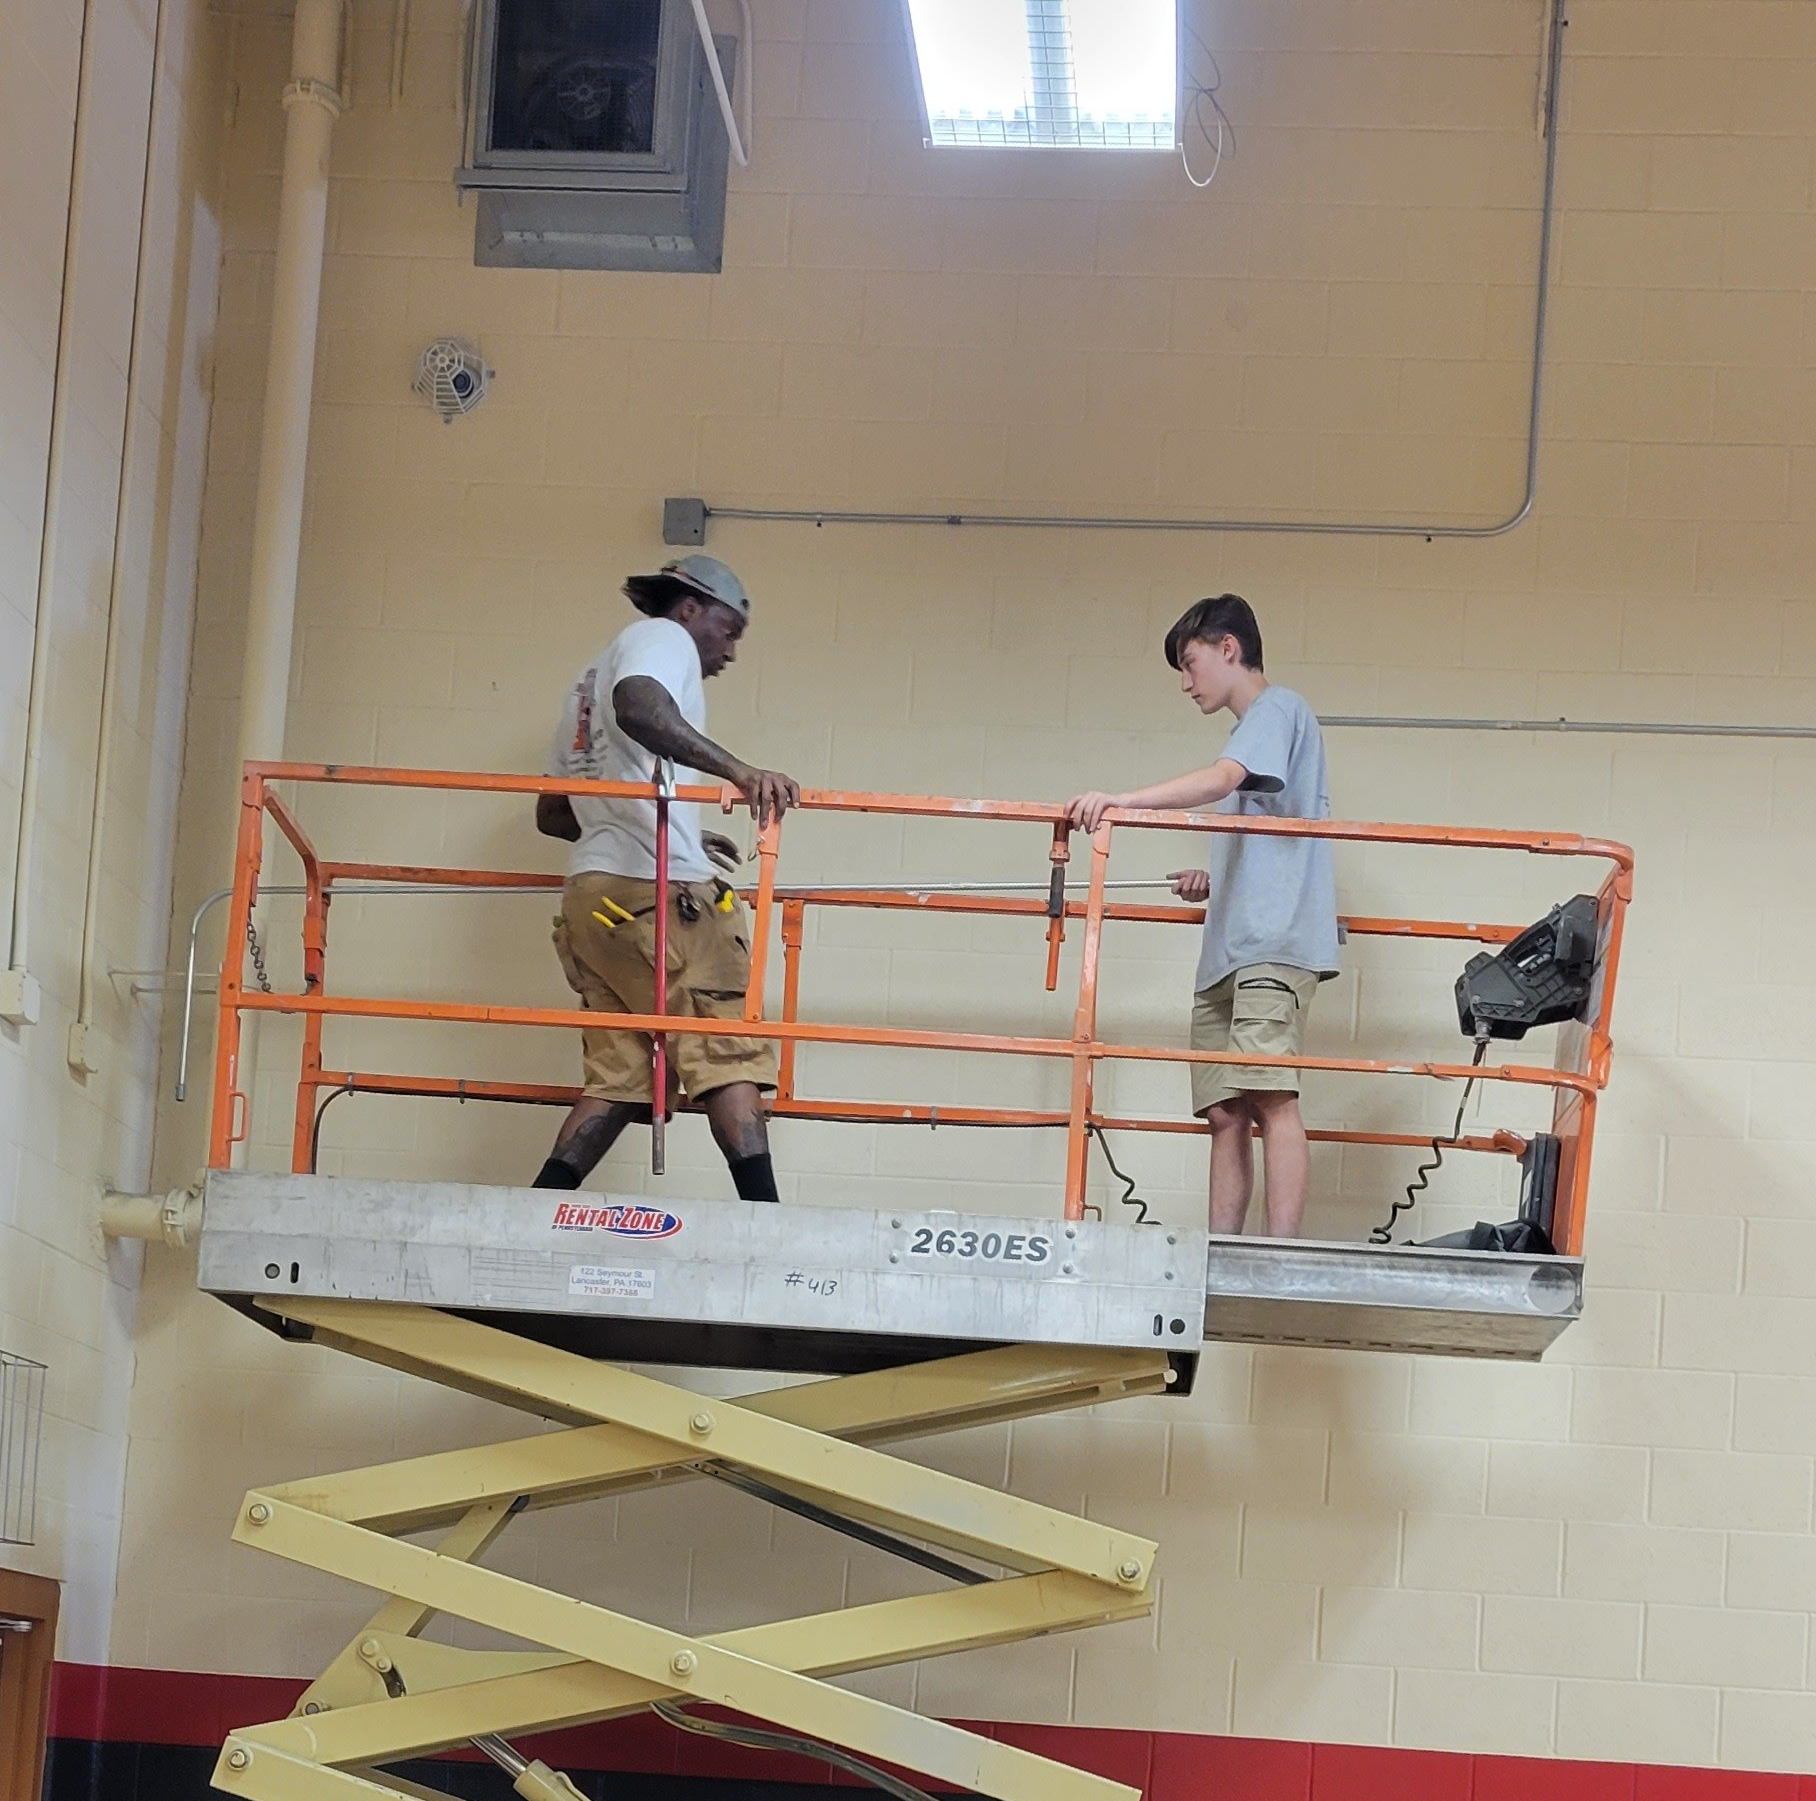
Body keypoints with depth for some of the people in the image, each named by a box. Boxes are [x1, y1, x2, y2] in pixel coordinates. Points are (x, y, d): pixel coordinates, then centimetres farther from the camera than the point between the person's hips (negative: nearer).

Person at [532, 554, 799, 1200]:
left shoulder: (591, 681, 30)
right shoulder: (662, 637, 3)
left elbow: (551, 814, 32)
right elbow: (638, 706, -22)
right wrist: (737, 770, -31)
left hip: (593, 893, 9)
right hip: (659, 892, -9)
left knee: (621, 1077, 5)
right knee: (731, 1056, -12)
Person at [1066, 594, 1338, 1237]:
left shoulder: (1278, 709, 1)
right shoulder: (1252, 729, 28)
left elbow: (1220, 780, -19)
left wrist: (1120, 799, -28)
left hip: (1274, 943, -10)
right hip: (1229, 949, 10)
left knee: (1270, 1097, -18)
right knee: (1225, 1112, 3)